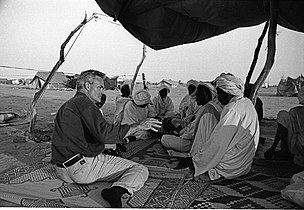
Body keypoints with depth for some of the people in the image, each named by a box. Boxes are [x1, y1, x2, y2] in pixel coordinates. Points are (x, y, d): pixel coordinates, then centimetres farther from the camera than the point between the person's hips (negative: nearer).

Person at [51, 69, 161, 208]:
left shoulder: (66, 106, 19)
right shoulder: (83, 102, -12)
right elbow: (104, 133, -27)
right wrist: (137, 126, -18)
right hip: (83, 165, -10)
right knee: (140, 170, -10)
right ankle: (117, 191, -35)